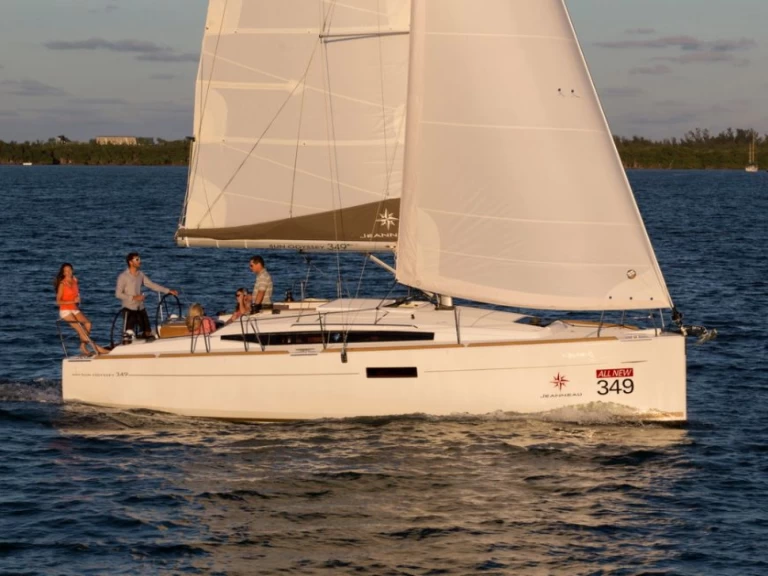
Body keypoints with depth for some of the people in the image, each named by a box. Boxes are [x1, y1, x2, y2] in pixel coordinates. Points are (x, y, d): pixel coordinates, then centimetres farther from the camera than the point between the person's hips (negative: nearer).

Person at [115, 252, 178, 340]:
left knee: (148, 333, 5)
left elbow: (152, 285, 9)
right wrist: (133, 297, -20)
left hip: (140, 308, 6)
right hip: (129, 309, -6)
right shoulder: (123, 277, -9)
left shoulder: (141, 275, 8)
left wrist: (168, 291, 3)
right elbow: (118, 294, -11)